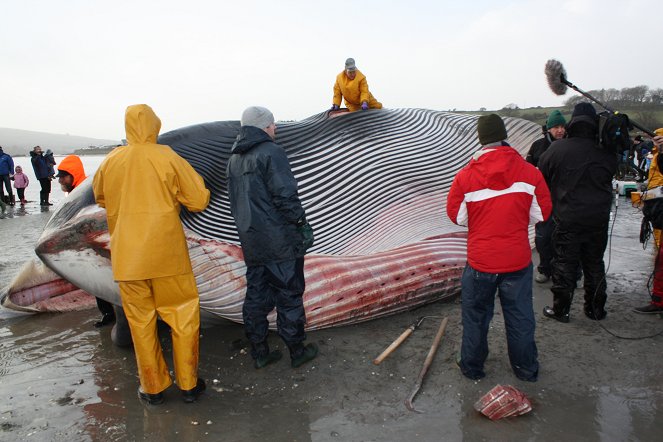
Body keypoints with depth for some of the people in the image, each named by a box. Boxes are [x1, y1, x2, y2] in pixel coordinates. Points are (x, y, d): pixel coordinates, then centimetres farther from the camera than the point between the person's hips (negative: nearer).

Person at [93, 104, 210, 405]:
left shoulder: (110, 161, 3)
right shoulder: (168, 159, -7)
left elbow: (101, 198, 21)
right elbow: (200, 200, -5)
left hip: (126, 256, 3)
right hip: (166, 253, -2)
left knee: (140, 321, 12)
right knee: (183, 316, 10)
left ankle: (153, 388, 23)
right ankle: (188, 384, 18)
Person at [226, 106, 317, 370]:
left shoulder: (234, 158, 14)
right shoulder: (271, 152, -12)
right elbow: (285, 195, -18)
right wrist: (301, 223, -9)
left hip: (251, 242, 8)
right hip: (280, 241, -8)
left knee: (256, 295, 14)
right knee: (288, 294, 4)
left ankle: (259, 353, 24)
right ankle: (297, 351, 17)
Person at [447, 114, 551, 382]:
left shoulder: (465, 175, -12)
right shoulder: (529, 172, -9)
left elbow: (457, 216, -1)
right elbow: (541, 213, 2)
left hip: (480, 261, -1)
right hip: (518, 261, 1)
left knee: (475, 315, 17)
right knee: (520, 317, 17)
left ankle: (472, 366, 32)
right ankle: (526, 369, 34)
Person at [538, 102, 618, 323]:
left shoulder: (557, 148, -11)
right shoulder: (606, 153, -4)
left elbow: (541, 177, 0)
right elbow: (611, 175, 12)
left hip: (567, 220, -3)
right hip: (598, 220, 3)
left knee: (564, 264, 6)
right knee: (595, 264, 16)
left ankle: (560, 309, 13)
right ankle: (596, 309, 27)